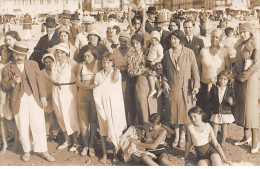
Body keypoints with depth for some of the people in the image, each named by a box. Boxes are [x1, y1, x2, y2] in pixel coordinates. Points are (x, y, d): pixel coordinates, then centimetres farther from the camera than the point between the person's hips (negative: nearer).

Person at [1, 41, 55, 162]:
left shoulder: (33, 64, 14)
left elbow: (39, 81, 11)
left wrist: (43, 97, 3)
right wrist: (13, 82, -18)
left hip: (35, 99, 1)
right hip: (19, 101, 0)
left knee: (39, 126, 1)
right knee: (22, 127, 6)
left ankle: (43, 150, 12)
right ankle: (26, 151, 22)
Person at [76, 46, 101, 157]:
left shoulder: (98, 64, 2)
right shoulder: (81, 65, 5)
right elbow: (78, 82, 0)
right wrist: (88, 86, -16)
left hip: (95, 94, -1)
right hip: (83, 94, 1)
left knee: (94, 120, 4)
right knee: (83, 120, 1)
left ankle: (91, 146, 11)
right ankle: (85, 145, 11)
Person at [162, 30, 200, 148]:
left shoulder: (189, 53, -2)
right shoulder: (167, 54, 6)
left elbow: (195, 70, -2)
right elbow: (164, 71, 12)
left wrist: (196, 85, -10)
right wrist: (165, 83, -3)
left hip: (186, 88, -2)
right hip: (172, 88, 2)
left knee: (185, 112, 3)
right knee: (174, 112, 7)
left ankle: (183, 136, 20)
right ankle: (176, 136, 23)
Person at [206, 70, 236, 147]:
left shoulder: (230, 90, -5)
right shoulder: (214, 88, -3)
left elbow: (234, 101, -6)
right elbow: (209, 99, -1)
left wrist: (231, 102, -28)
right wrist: (209, 91, -13)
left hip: (226, 112, 0)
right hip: (216, 112, 0)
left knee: (224, 130, 13)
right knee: (215, 130, 5)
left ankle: (222, 144, 30)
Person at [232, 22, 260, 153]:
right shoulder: (241, 46, 13)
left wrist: (243, 76, -13)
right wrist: (236, 73, 0)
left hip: (249, 81, -7)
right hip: (239, 80, 7)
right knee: (241, 108, 10)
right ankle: (246, 137, 20)